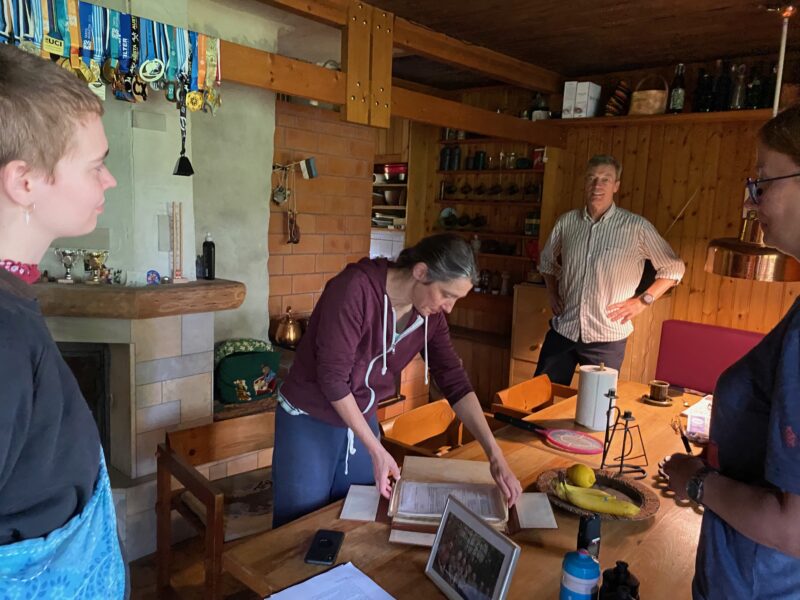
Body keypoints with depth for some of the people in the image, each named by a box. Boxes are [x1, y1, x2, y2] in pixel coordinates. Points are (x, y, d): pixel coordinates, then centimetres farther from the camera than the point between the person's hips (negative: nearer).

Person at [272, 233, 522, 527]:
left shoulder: (430, 316, -7)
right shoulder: (355, 289, -26)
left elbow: (455, 383, -5)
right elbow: (332, 377, -25)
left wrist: (495, 455, -12)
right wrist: (376, 450, -20)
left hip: (362, 420, 5)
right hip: (308, 421, -5)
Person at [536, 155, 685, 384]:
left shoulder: (637, 227, -7)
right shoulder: (566, 222, 3)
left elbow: (674, 268, 2)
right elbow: (547, 260, 21)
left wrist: (642, 300, -5)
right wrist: (552, 293, 9)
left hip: (607, 337, -3)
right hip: (563, 329, 3)